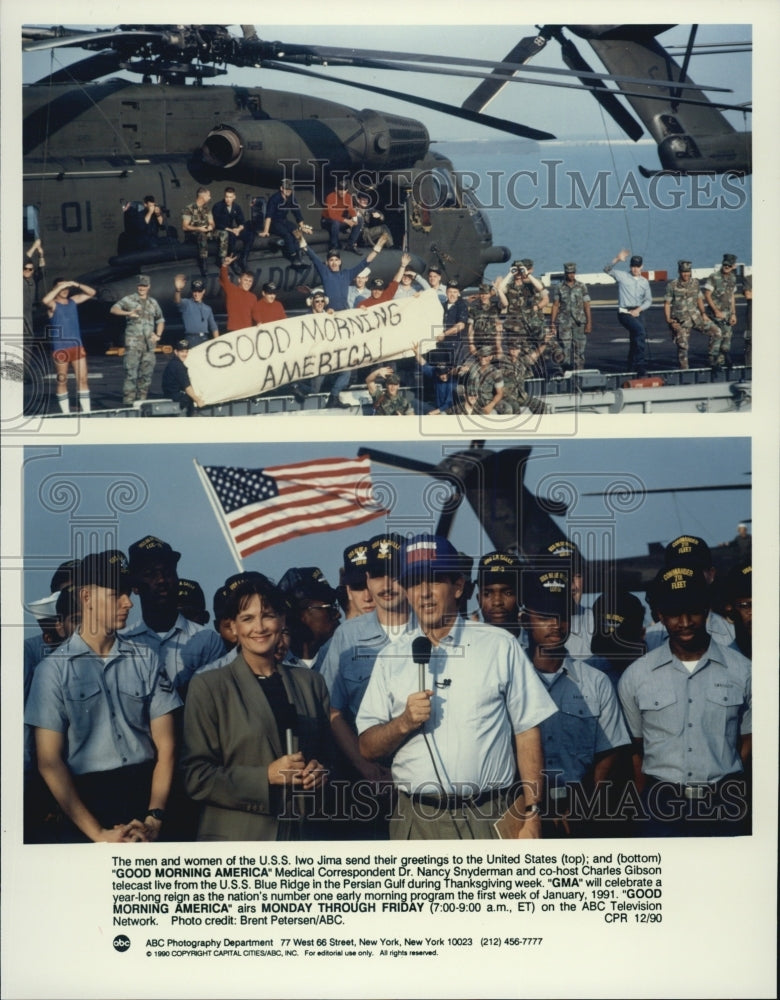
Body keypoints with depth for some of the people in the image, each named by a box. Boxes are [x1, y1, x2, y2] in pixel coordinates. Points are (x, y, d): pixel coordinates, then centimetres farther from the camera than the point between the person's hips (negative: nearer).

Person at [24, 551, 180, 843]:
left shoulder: (146, 660, 4)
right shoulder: (54, 669, -2)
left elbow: (165, 747, 2)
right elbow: (49, 762, -5)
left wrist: (154, 818, -11)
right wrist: (98, 834, -10)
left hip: (146, 792, 2)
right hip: (86, 800, -2)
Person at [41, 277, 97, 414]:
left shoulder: (73, 301, 12)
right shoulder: (53, 305, -3)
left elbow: (92, 293, 11)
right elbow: (45, 300, -27)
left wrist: (77, 285, -4)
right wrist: (60, 287, -22)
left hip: (77, 346, 4)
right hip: (60, 348, -4)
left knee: (83, 379, -1)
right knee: (62, 381, 3)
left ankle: (86, 411, 1)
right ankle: (66, 413, 9)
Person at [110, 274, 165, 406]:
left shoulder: (153, 303, 18)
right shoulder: (129, 299, 2)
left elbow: (160, 320, 27)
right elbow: (113, 309, -10)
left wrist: (158, 335, 11)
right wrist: (128, 313, -27)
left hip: (149, 343, 5)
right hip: (133, 342, -5)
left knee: (146, 373, 7)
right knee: (131, 372, -11)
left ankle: (141, 399, 15)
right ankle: (128, 401, -11)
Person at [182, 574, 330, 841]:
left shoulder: (310, 683, 10)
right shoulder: (208, 686, -1)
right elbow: (197, 776, -6)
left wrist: (319, 772, -5)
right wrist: (266, 776, -16)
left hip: (302, 832, 3)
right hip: (235, 836, -3)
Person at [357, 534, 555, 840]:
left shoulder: (500, 646, 3)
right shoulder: (391, 657, 7)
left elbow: (527, 732, 2)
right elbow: (367, 747, 7)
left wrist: (531, 812, -4)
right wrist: (404, 722, -11)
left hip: (490, 817, -1)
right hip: (416, 820, 1)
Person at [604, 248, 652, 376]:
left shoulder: (644, 282, 15)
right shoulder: (622, 276, 2)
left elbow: (648, 300, 14)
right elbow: (607, 269, -10)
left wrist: (638, 309, -4)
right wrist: (617, 259, -26)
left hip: (638, 313, 6)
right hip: (624, 313, -6)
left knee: (635, 340, 7)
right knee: (640, 331, -27)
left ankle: (631, 368, 20)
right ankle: (641, 365, -26)